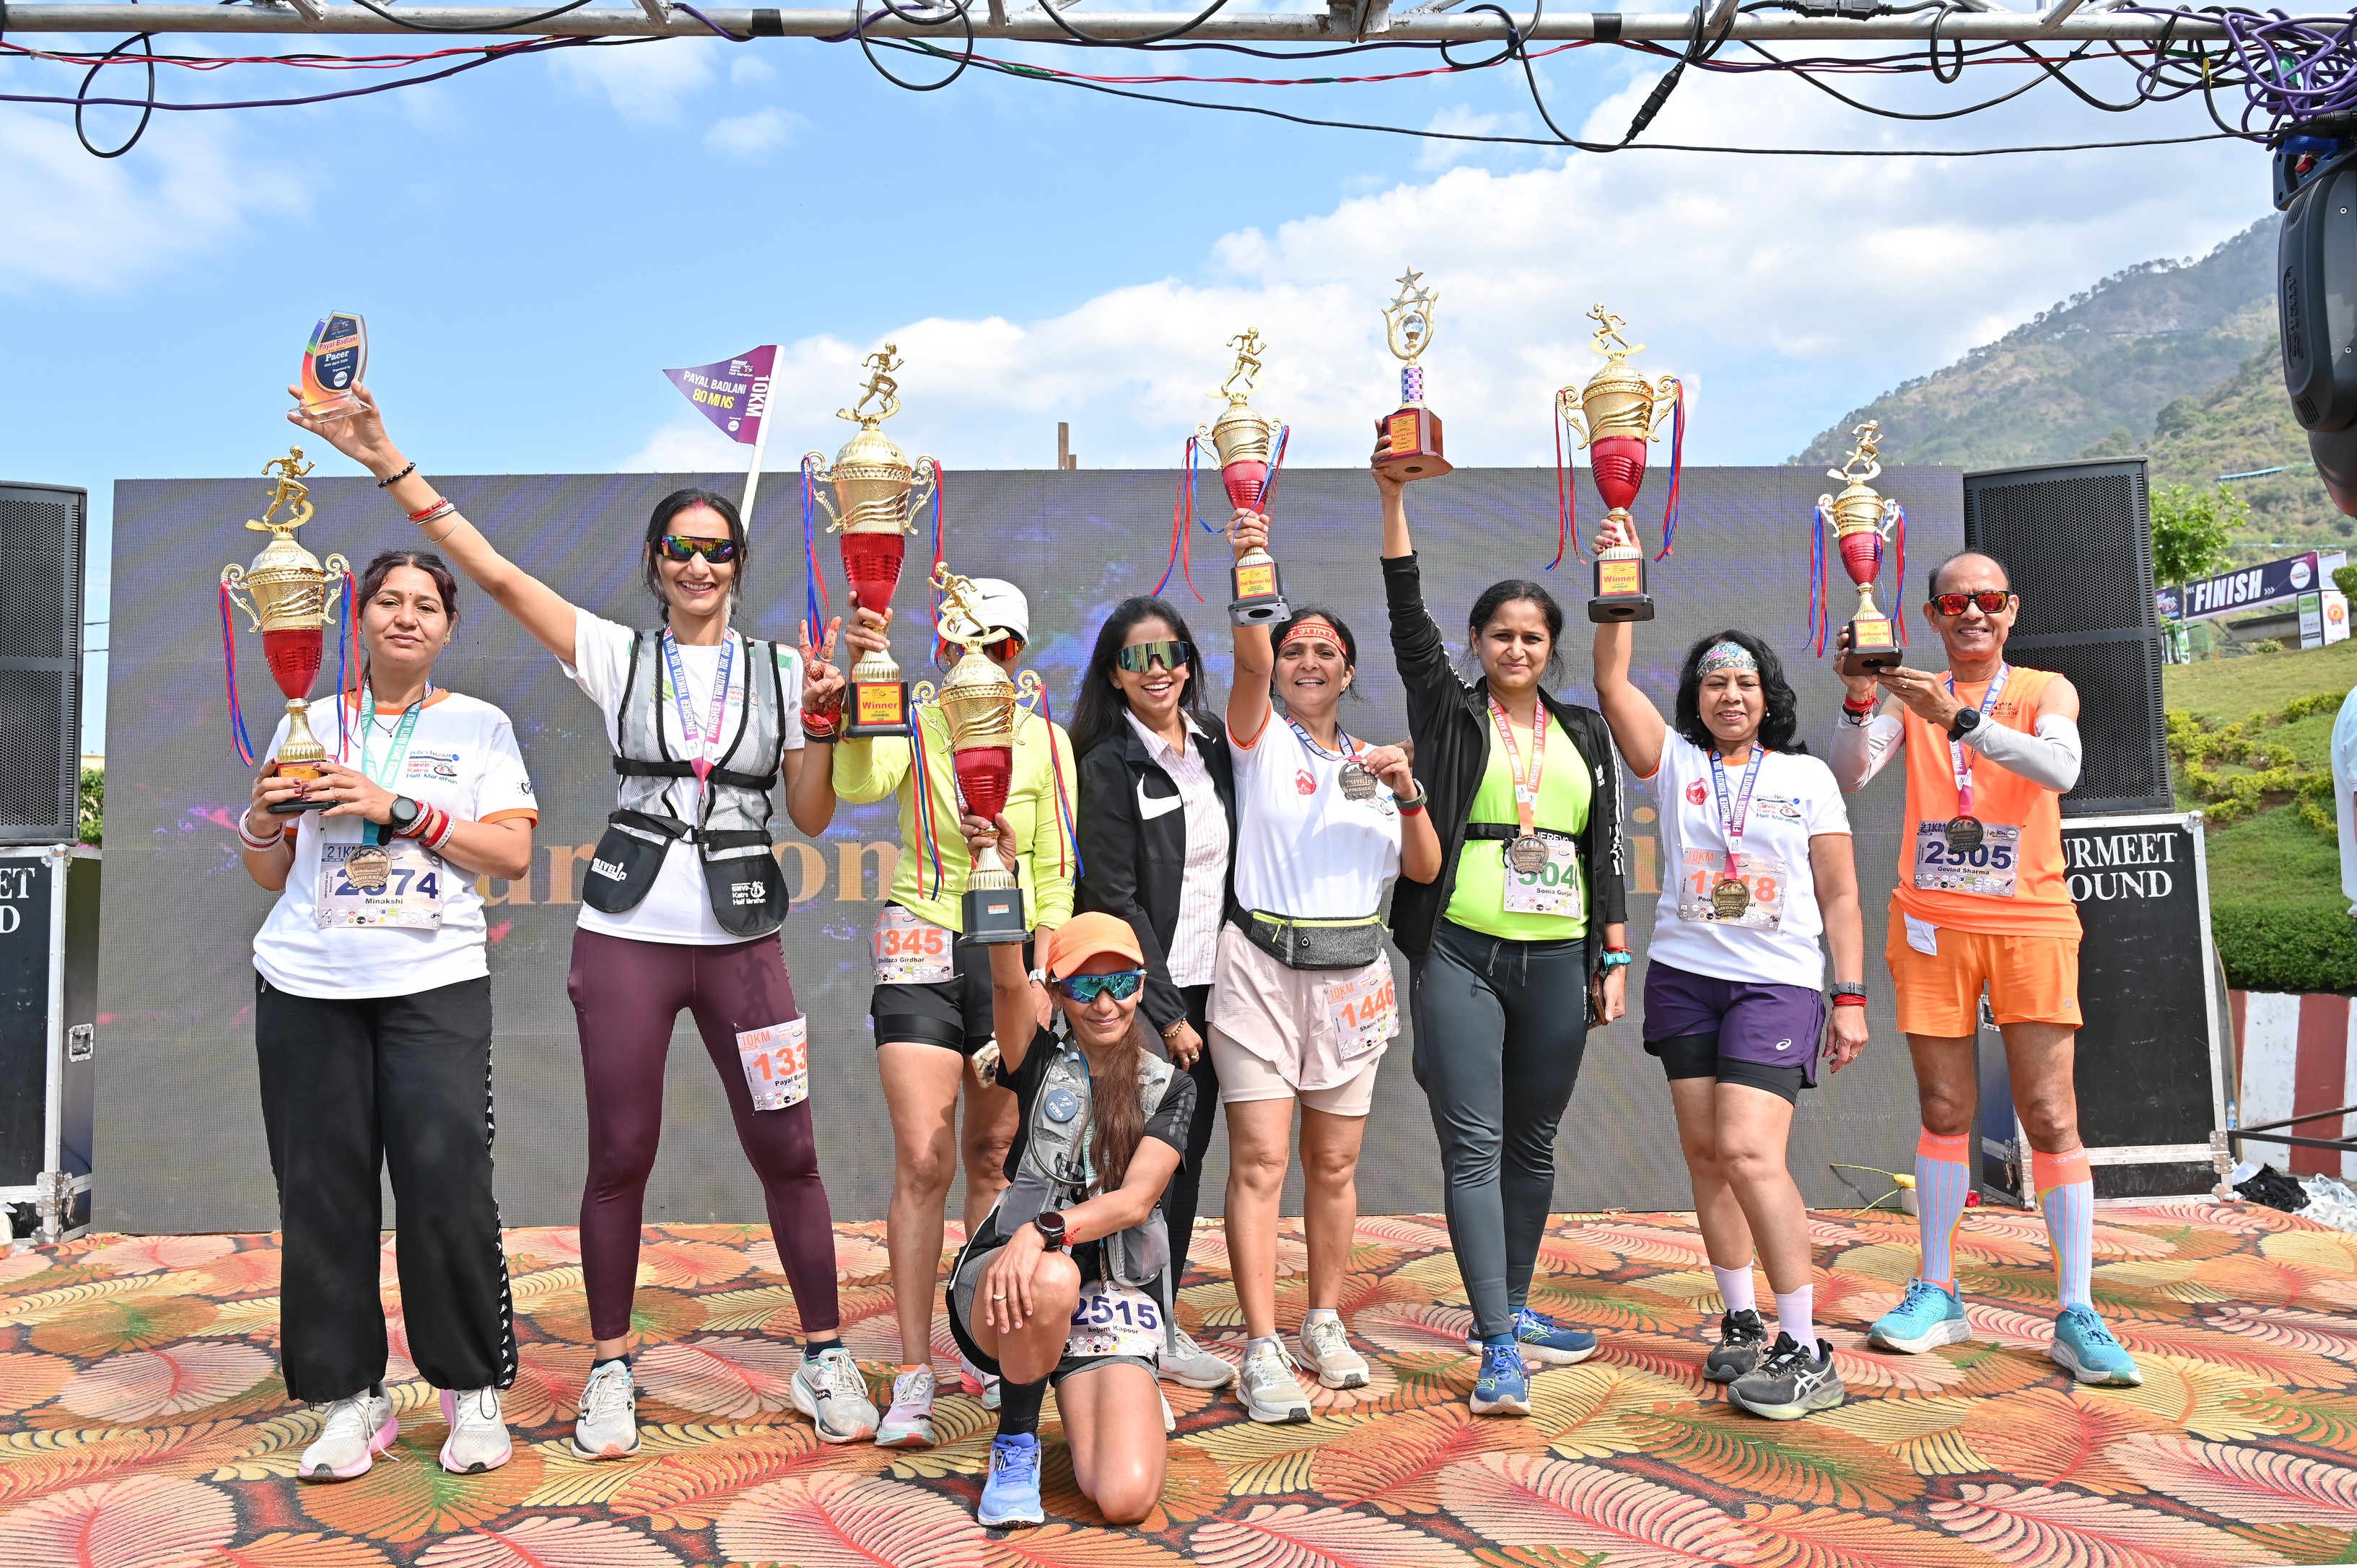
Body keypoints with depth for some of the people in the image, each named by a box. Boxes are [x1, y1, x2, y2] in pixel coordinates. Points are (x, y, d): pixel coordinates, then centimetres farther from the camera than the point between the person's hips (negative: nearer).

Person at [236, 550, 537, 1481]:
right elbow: (270, 875, 19)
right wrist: (264, 819, -2)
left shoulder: (479, 726, 9)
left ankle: (472, 1392, 7)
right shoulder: (310, 723, 15)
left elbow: (512, 853, -2)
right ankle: (349, 1398, 14)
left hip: (435, 984, -2)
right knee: (321, 1193, 1)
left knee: (448, 1187, -9)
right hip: (307, 984, 3)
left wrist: (398, 809, -10)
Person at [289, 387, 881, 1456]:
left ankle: (825, 1361, 17)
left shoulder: (782, 668, 6)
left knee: (786, 1149, 2)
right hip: (626, 935, 0)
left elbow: (811, 818, 5)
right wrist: (387, 461, -4)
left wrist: (822, 717, -8)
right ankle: (610, 1371, 23)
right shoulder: (617, 655, 5)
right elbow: (492, 569, 0)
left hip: (742, 937, 0)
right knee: (620, 1155, 6)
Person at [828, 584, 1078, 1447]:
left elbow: (1056, 871, 5)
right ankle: (914, 1378, 0)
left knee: (992, 1156, 11)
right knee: (923, 1162, -8)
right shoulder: (914, 725, 1)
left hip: (1010, 952, 2)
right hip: (920, 950, -2)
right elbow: (858, 783, -21)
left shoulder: (1047, 743, 5)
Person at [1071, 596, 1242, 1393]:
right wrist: (1166, 1012, -13)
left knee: (1188, 1155, 9)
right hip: (1141, 993, -6)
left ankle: (1162, 1325, 21)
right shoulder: (1109, 763, -7)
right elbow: (1115, 899, -11)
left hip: (1206, 984, 6)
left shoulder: (1213, 743, 10)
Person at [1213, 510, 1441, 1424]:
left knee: (1334, 1163, 10)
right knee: (1260, 1160, -7)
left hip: (1355, 974, 4)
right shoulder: (1260, 738, 4)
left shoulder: (1372, 762, 16)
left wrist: (1408, 794, -7)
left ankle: (1325, 1326, 24)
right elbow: (1251, 664, -17)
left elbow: (1425, 871, 9)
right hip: (1262, 967, -4)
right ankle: (1262, 1351, -3)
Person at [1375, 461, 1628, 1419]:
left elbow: (1603, 849, 13)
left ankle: (1509, 1314, 27)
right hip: (1461, 956, -3)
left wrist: (1613, 960, 8)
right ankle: (1498, 1347, -4)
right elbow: (1407, 615, -6)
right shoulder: (1450, 713, 5)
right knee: (1474, 1148, -6)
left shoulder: (1584, 733, 13)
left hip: (1557, 962, 4)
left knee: (1533, 1144, 12)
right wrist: (1394, 498, -13)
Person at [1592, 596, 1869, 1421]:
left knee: (1749, 1151, -16)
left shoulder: (1807, 776, 6)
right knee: (1705, 1153, 6)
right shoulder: (1675, 761, 8)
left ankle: (1806, 1354, -9)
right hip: (1683, 978, 3)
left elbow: (1840, 897, 5)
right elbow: (1612, 682, -5)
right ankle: (1741, 1323, 22)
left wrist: (1851, 998, 0)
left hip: (1778, 982, -3)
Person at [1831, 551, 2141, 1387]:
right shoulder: (1912, 695, 8)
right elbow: (1848, 773, -7)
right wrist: (1860, 700, -24)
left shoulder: (2046, 690, 3)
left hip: (2028, 921, -1)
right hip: (1932, 923, 1)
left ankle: (2076, 1314, 5)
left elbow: (2059, 768, -18)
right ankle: (1936, 1294, 16)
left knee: (2051, 1117, -2)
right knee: (1944, 1113, 7)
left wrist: (1959, 721, -30)